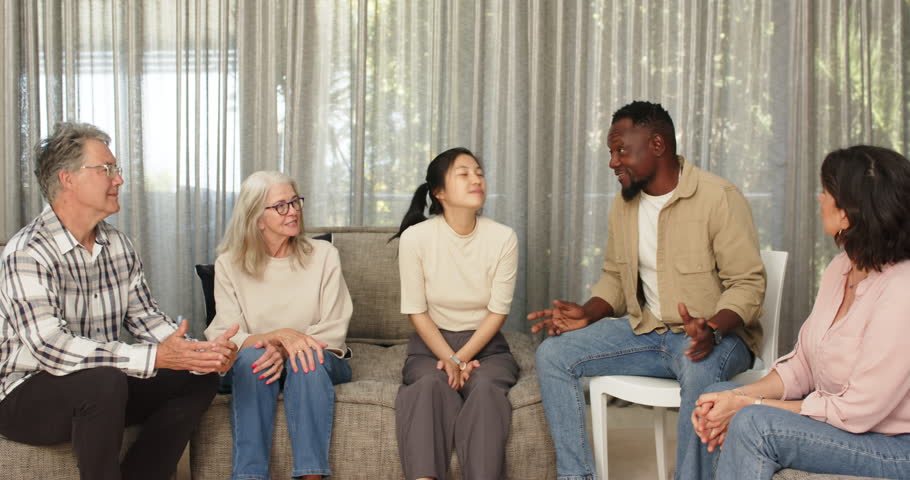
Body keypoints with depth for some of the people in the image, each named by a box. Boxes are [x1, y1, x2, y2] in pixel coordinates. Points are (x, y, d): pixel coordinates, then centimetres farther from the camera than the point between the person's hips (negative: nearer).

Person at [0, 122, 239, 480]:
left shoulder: (118, 246, 6)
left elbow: (143, 316, 6)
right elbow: (50, 346, -30)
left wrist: (198, 354, -14)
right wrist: (155, 357, -35)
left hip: (103, 387, 8)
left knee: (199, 379, -3)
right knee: (104, 381, -35)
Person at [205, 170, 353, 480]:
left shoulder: (323, 255, -1)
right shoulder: (229, 265, -1)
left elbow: (334, 331, -6)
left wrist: (285, 352, -25)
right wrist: (281, 335, -29)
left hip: (321, 362, 0)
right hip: (252, 363, 0)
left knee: (309, 362, -34)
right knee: (252, 356, -33)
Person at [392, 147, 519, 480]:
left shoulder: (503, 237, -8)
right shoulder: (415, 237, -10)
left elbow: (498, 310, -6)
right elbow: (416, 311, -6)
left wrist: (461, 358, -16)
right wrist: (449, 359, -16)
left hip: (485, 345, 1)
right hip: (431, 344, -1)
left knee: (485, 388, -32)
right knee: (430, 385, -34)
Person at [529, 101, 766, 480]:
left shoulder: (719, 198, -14)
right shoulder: (624, 204, 7)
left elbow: (748, 283, -15)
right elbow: (615, 277, 16)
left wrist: (712, 329, -33)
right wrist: (588, 313, -4)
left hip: (717, 335, -6)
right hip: (646, 331, 6)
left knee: (700, 367, -41)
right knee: (552, 354, -9)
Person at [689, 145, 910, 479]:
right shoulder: (841, 269, 3)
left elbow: (855, 412, -23)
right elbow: (802, 365, 6)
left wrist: (748, 406, -18)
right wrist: (740, 398, -11)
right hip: (837, 418, 9)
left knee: (755, 424, -27)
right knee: (718, 395, -1)